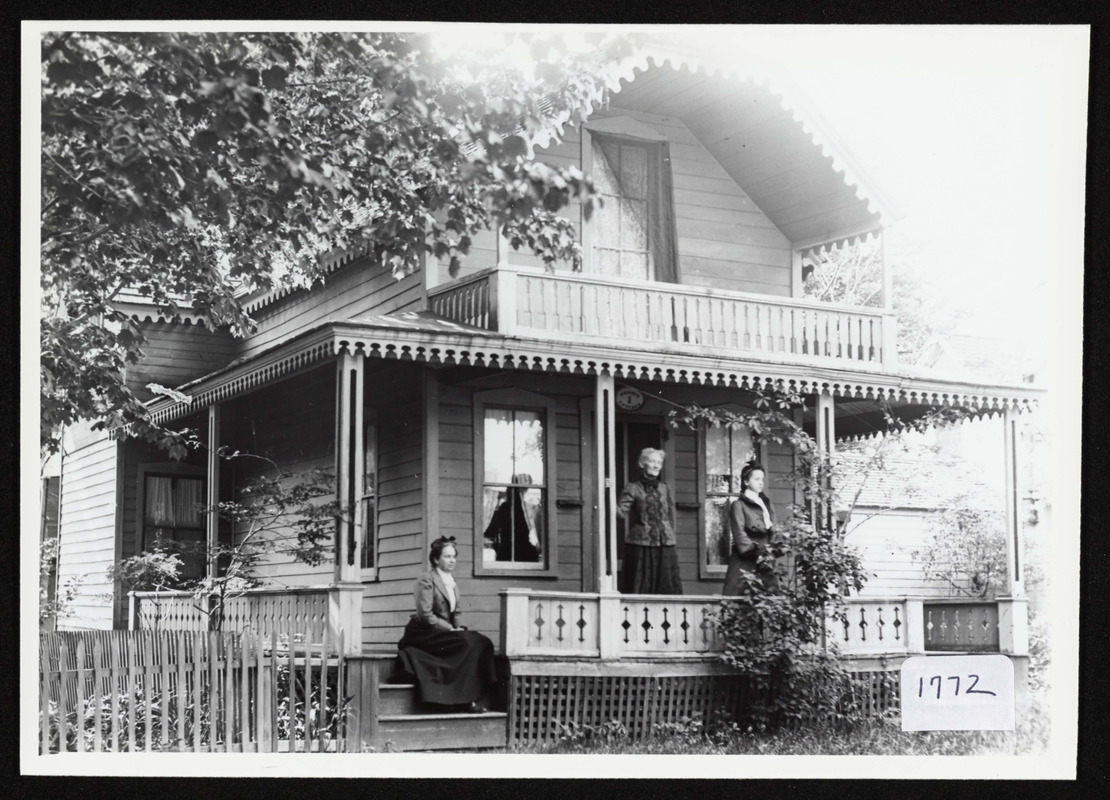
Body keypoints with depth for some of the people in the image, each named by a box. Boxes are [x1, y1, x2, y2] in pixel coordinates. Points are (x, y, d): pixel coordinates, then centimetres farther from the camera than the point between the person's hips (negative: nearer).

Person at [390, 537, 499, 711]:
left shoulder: (452, 582, 17)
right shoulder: (426, 580, -8)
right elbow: (426, 615, -15)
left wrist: (458, 627, -2)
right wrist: (451, 630, -17)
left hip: (445, 631, 7)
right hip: (424, 634, -7)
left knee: (482, 642, -18)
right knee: (466, 643, -29)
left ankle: (476, 695, -24)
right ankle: (467, 700, -27)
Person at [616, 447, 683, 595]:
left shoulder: (665, 489, 13)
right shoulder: (633, 488, 3)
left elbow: (671, 517, 15)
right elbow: (621, 511, -11)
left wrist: (668, 536, 5)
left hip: (664, 546, 3)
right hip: (639, 545, -3)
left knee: (668, 588, -1)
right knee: (639, 588, -5)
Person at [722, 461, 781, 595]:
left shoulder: (766, 504, 21)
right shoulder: (739, 505, 1)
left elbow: (771, 533, 19)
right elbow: (740, 534, -9)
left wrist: (771, 553, 2)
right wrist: (756, 551, -17)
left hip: (765, 564, 6)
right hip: (745, 563, -6)